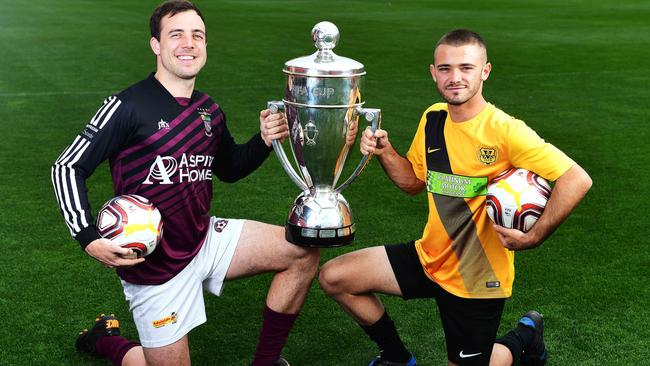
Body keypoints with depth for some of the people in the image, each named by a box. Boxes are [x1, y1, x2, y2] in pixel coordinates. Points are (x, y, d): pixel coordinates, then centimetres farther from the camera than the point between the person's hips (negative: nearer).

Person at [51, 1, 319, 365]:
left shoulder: (210, 111, 4)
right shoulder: (128, 106, -16)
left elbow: (229, 168, 19)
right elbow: (68, 168, -12)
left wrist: (264, 140, -1)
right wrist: (89, 239, -24)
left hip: (205, 239, 6)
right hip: (153, 264, -6)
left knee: (303, 253, -4)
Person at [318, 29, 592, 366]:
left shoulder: (504, 131, -23)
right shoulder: (432, 118, -1)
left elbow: (577, 179, -25)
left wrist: (532, 238, -28)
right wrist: (385, 152, -6)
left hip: (476, 280, -6)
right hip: (429, 258, 6)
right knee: (333, 277, 0)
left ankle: (524, 338, 34)